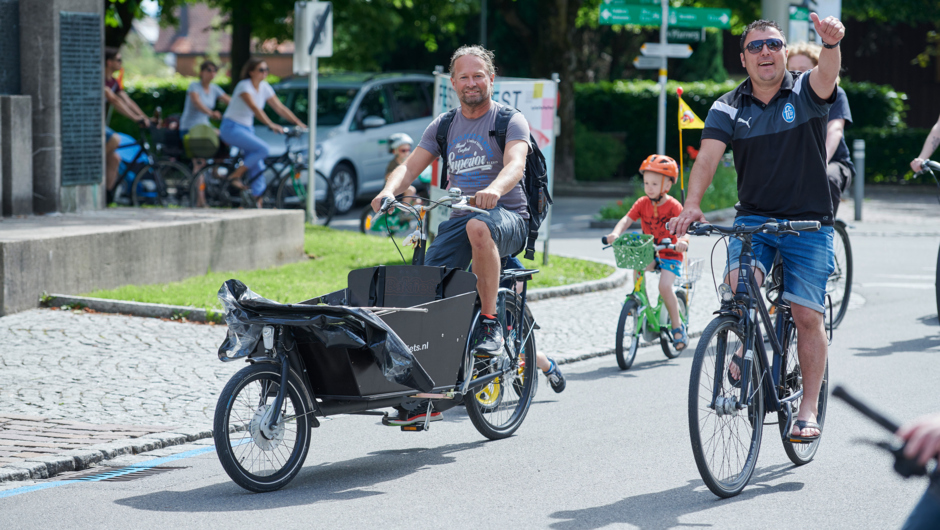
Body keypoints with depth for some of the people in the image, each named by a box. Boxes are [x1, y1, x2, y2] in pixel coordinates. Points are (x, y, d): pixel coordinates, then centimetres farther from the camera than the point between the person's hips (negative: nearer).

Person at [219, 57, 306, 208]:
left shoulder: (265, 88, 5)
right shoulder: (244, 86, -18)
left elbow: (280, 108, 6)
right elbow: (255, 108, -32)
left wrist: (298, 122, -4)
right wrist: (271, 125, -43)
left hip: (247, 128, 8)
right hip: (232, 128, -8)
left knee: (258, 168, -2)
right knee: (262, 148, -26)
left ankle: (257, 202, 0)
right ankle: (235, 176, -15)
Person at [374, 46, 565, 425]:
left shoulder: (510, 120, -1)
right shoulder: (443, 126, 13)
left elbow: (515, 164, -20)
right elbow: (410, 166, 4)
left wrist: (493, 189, -43)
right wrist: (389, 190, -20)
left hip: (508, 216, -5)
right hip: (458, 219, 5)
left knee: (478, 226, -41)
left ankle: (490, 323, -27)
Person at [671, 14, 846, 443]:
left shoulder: (805, 93, -4)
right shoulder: (729, 108, 0)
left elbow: (826, 75, -28)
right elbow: (708, 156, -14)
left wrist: (831, 43, -52)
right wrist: (692, 205, -33)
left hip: (809, 222, -1)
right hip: (753, 218, 1)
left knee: (808, 315, -4)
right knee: (739, 283, -26)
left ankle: (808, 409, 8)